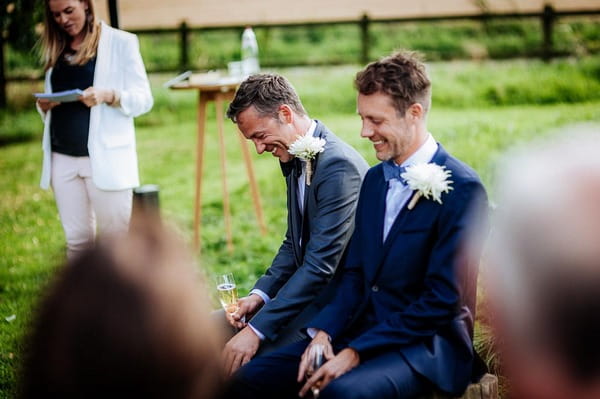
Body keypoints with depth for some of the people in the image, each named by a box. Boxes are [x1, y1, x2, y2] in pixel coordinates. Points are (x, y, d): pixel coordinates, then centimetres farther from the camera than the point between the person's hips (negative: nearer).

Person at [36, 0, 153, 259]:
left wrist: (109, 96, -22)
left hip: (104, 156, -5)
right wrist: (44, 105, -2)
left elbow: (144, 99, -4)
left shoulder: (120, 42, -1)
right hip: (62, 157, 5)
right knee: (77, 238, 8)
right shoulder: (56, 49, 14)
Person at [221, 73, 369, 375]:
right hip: (309, 290, 9)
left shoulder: (338, 165, -23)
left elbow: (321, 264, -27)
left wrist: (258, 330, -27)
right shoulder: (295, 160, 7)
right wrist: (260, 294, -2)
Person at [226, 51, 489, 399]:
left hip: (425, 344, -7)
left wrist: (355, 354, -18)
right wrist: (323, 334, -5)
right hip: (362, 330, 7)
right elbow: (355, 273, 13)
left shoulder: (462, 189, -13)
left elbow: (442, 301, -16)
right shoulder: (375, 179, 12)